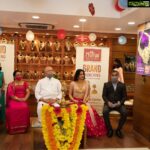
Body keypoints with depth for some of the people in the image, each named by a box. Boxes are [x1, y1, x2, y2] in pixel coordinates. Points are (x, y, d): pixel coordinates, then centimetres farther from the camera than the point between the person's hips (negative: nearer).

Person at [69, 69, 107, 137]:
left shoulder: (86, 83, 5)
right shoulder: (73, 83, 4)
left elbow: (88, 95, 5)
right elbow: (70, 94, 7)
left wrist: (85, 100, -13)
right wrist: (74, 100, -10)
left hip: (83, 102, 1)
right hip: (75, 102, -1)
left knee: (90, 111, -27)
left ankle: (95, 128, -17)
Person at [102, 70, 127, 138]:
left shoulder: (122, 85, 10)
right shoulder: (106, 84, 9)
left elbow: (124, 96, 6)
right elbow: (104, 95, 3)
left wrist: (120, 102, -14)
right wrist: (108, 102, -16)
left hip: (118, 103, 1)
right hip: (109, 103, 0)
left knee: (125, 113, -29)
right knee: (105, 112, -32)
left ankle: (118, 129, -7)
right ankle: (109, 129, -11)